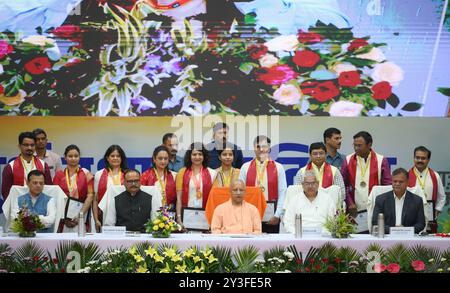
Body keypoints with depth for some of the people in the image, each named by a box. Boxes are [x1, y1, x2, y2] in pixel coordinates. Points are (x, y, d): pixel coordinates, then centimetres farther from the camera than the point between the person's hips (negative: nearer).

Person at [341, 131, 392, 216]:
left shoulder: (381, 160, 0)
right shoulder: (348, 160, 5)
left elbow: (388, 186, 0)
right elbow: (343, 185, 7)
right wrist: (349, 203, -3)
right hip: (354, 211, 1)